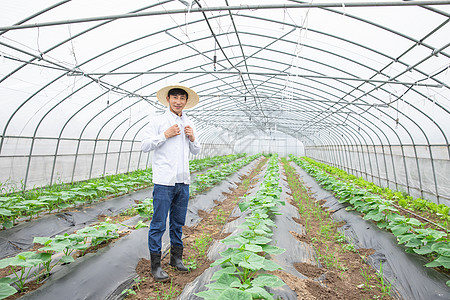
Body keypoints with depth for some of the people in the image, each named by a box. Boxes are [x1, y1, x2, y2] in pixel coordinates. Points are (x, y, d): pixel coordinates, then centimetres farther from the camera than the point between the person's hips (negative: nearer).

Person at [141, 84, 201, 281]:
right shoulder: (158, 121, 0)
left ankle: (176, 258, 30)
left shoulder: (189, 124, 15)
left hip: (183, 181, 5)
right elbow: (145, 145, -5)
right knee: (158, 224, 1)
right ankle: (155, 265, 16)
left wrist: (192, 138, 0)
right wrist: (166, 135, -13)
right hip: (164, 181, -5)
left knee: (178, 222, 15)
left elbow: (196, 151, 19)